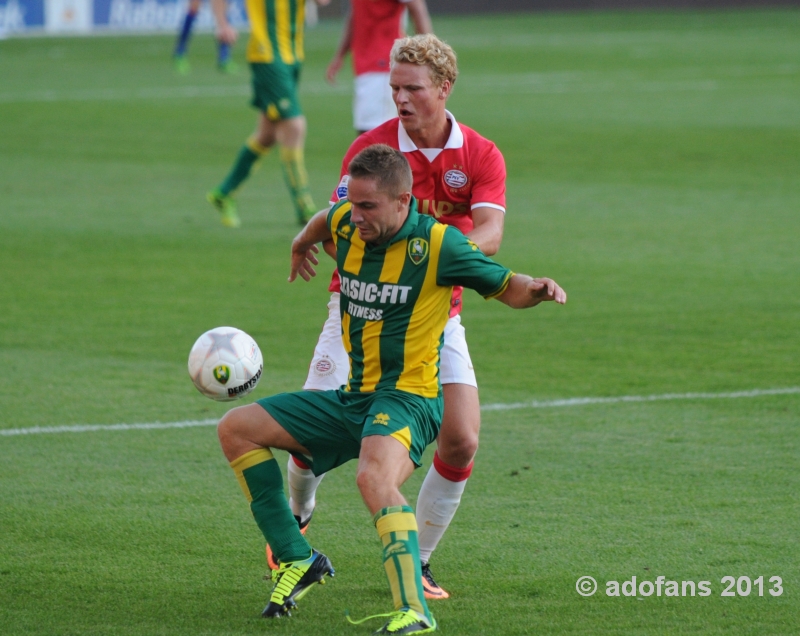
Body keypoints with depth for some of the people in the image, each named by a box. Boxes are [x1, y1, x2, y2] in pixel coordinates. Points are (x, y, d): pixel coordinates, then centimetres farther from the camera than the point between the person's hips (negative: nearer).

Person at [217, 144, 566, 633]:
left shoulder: (438, 244, -15)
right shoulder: (347, 226, 2)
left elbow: (505, 286, -4)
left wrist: (537, 290, -24)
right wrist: (302, 243, 48)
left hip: (407, 397, -8)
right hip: (353, 398, 8)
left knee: (374, 476, -38)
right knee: (237, 428, 7)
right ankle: (297, 560, 8)